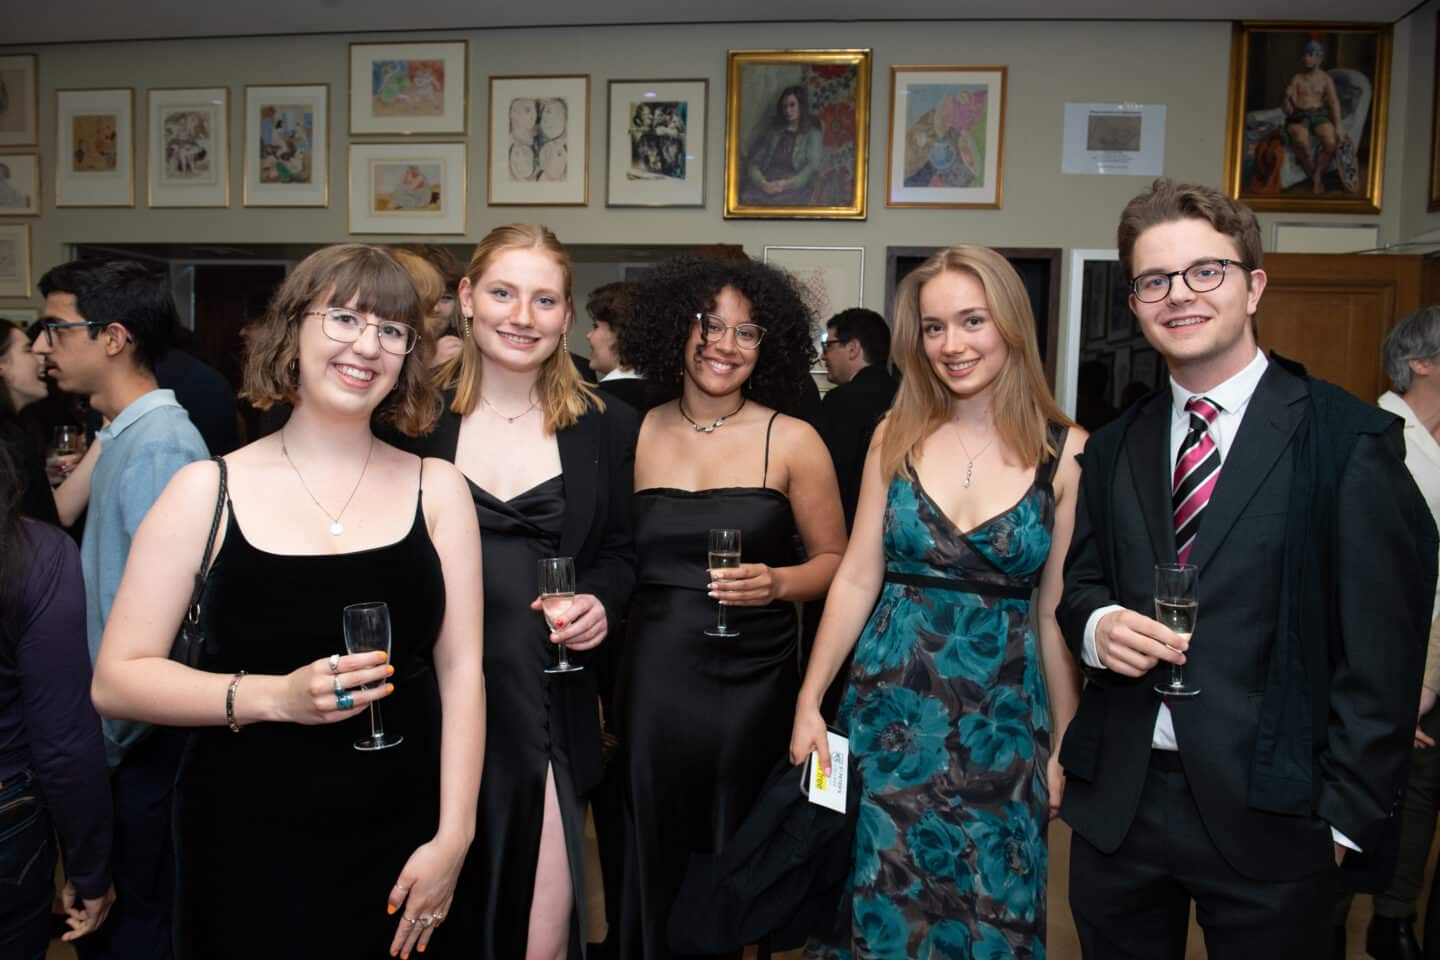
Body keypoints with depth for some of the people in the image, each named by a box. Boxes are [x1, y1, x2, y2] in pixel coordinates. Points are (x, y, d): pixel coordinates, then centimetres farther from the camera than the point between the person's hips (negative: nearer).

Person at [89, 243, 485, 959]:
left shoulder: (436, 489, 0)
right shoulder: (206, 490, -3)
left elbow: (460, 669, -2)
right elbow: (116, 680, -5)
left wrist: (452, 838, -8)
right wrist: (275, 696, -19)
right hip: (249, 852, -1)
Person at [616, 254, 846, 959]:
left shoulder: (792, 442, -2)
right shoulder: (635, 437, 3)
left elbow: (834, 560, 3)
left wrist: (775, 582, -17)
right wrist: (605, 687, 2)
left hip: (752, 681, -1)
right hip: (653, 679, 2)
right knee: (655, 861, 12)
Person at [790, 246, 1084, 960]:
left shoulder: (1066, 452, -6)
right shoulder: (897, 437, -1)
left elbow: (1056, 612, -2)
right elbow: (856, 580, 0)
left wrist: (1064, 746, 3)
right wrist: (808, 702, 0)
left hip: (999, 725, -1)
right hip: (889, 713, 1)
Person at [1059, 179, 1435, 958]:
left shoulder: (1351, 440, -8)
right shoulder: (1115, 448, 7)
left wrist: (1347, 813, -10)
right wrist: (1097, 624, -9)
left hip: (1268, 814, -4)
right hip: (1116, 803, 4)